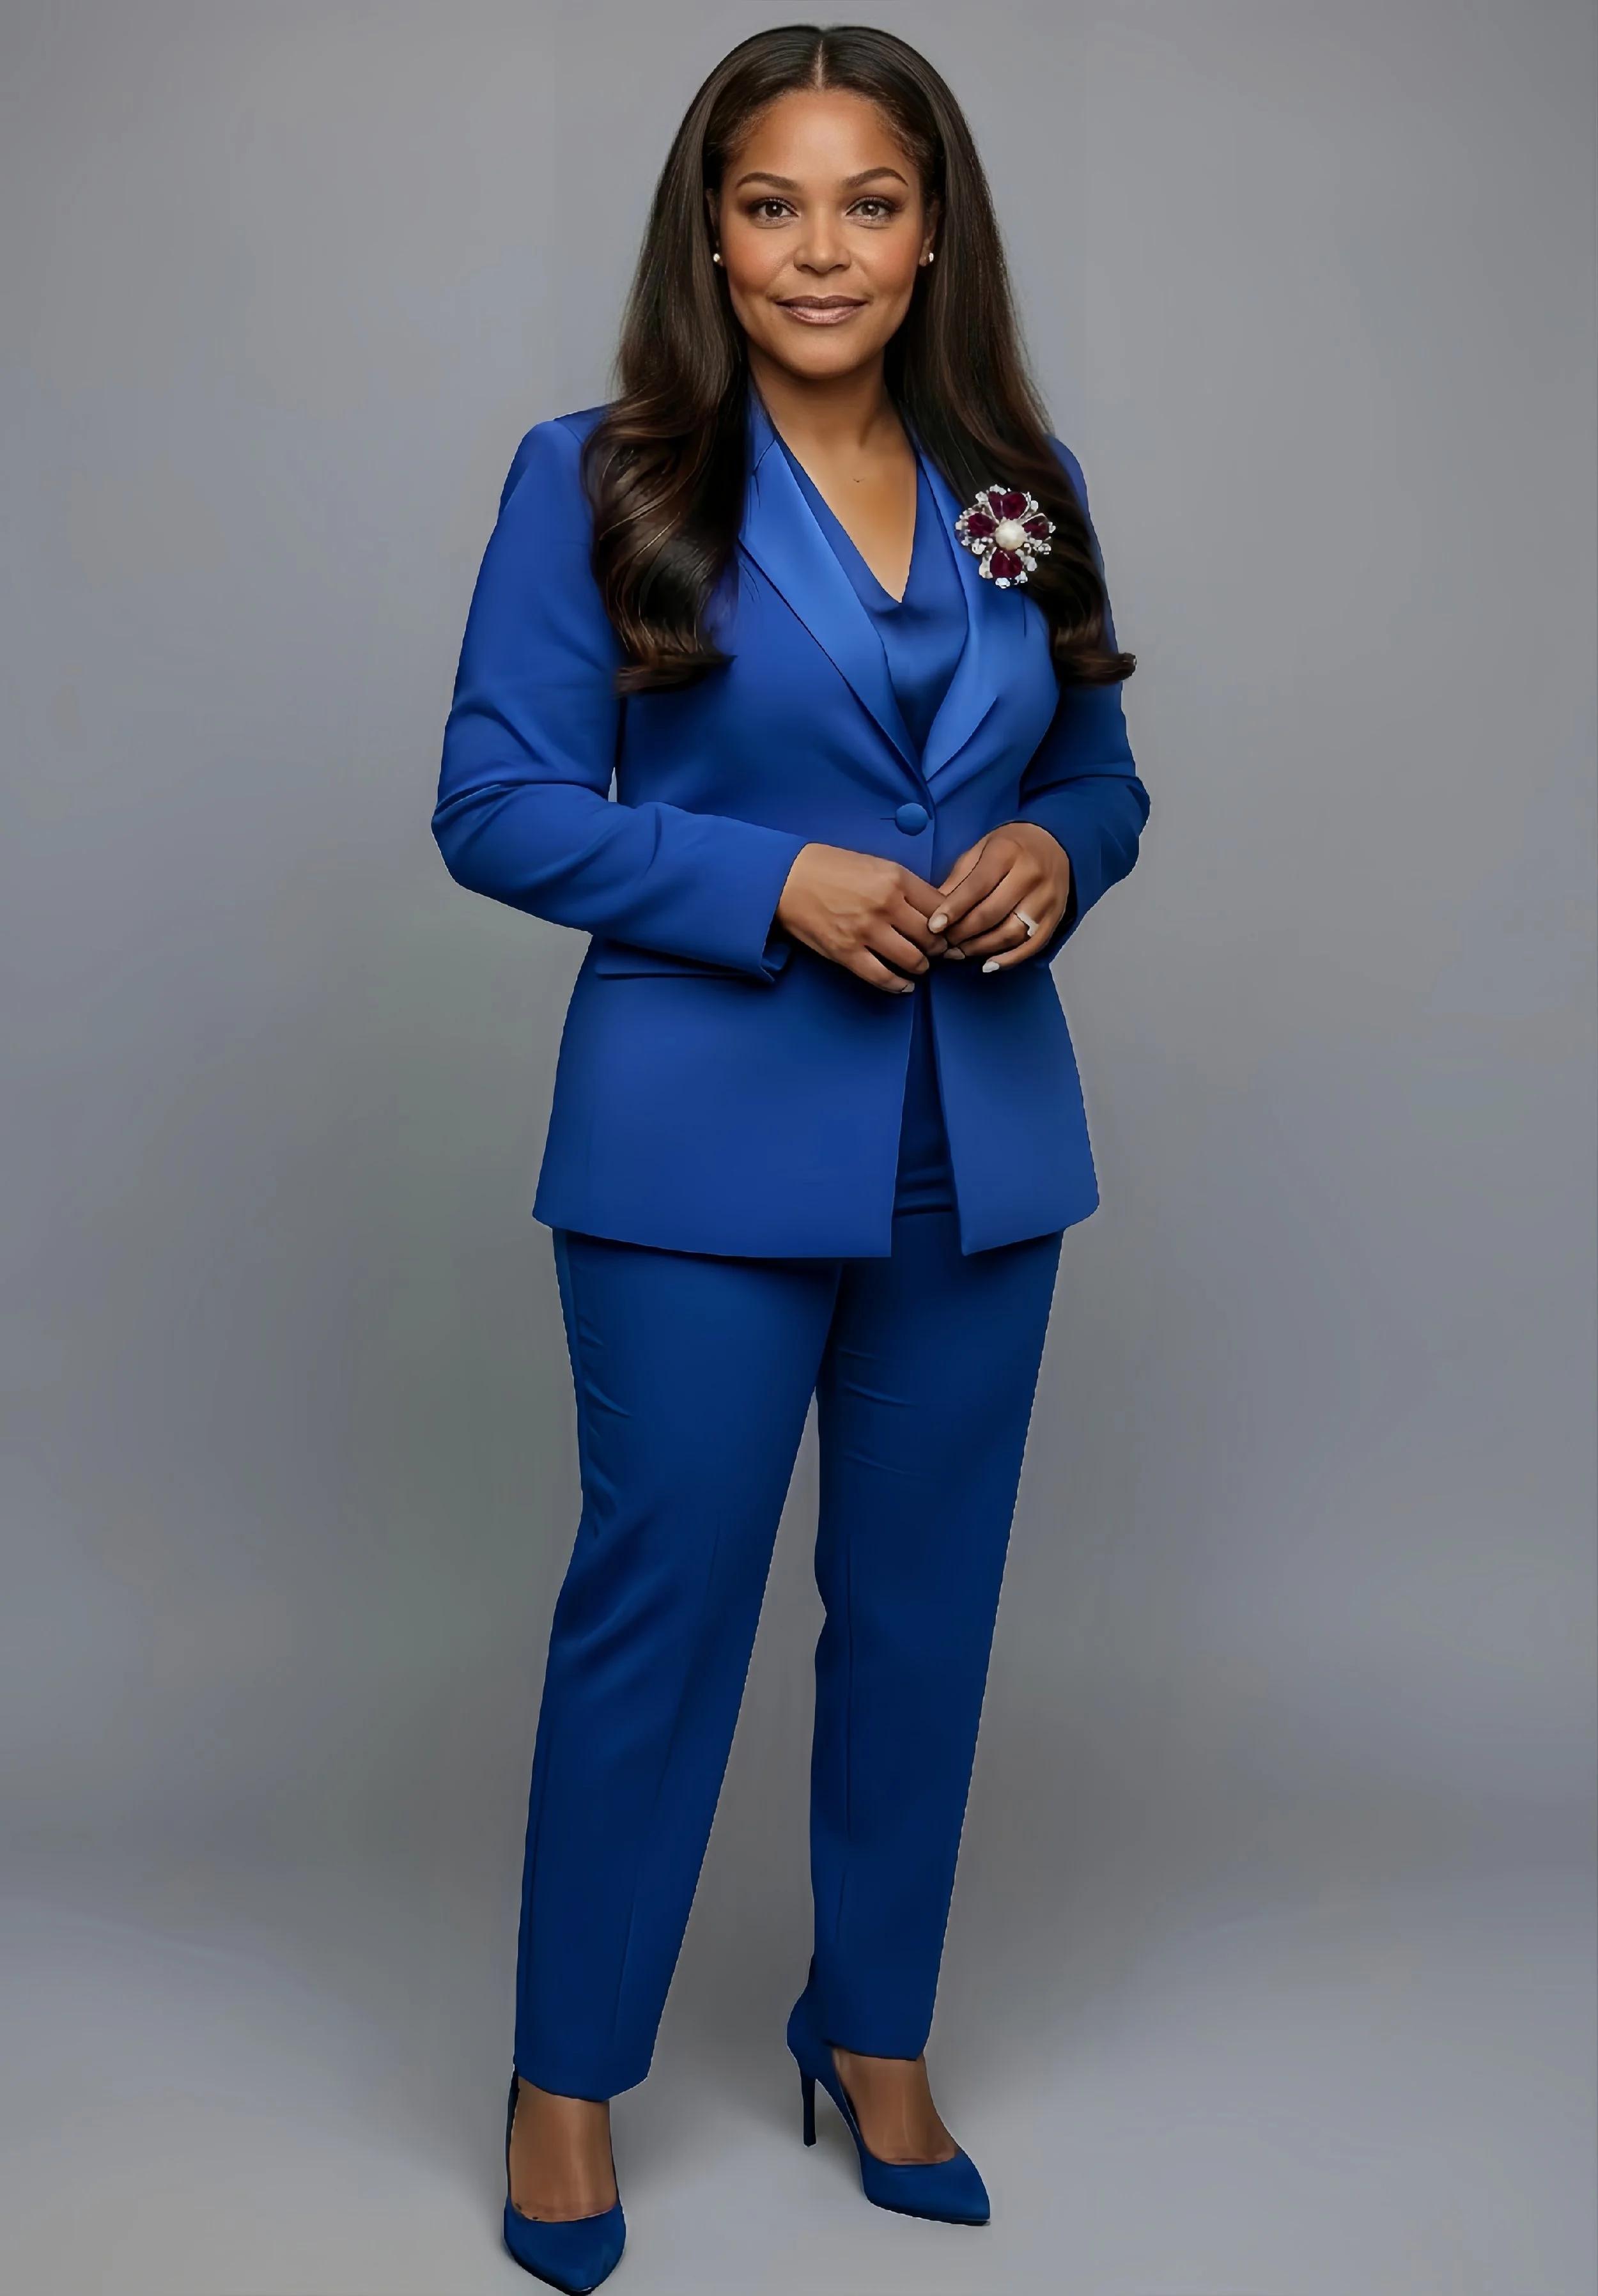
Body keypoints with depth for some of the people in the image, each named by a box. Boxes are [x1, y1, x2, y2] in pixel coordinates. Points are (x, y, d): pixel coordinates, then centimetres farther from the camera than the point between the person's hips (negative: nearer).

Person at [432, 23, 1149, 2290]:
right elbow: (497, 801, -7)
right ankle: (568, 2077, 22)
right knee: (660, 1598, 3)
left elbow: (1099, 769, 16)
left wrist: (1054, 861, -8)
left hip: (979, 1148, 5)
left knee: (924, 1600, 13)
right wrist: (777, 880, -18)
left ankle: (875, 2027, 34)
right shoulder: (597, 482, -4)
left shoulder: (1026, 489, 8)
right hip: (711, 1147, -4)